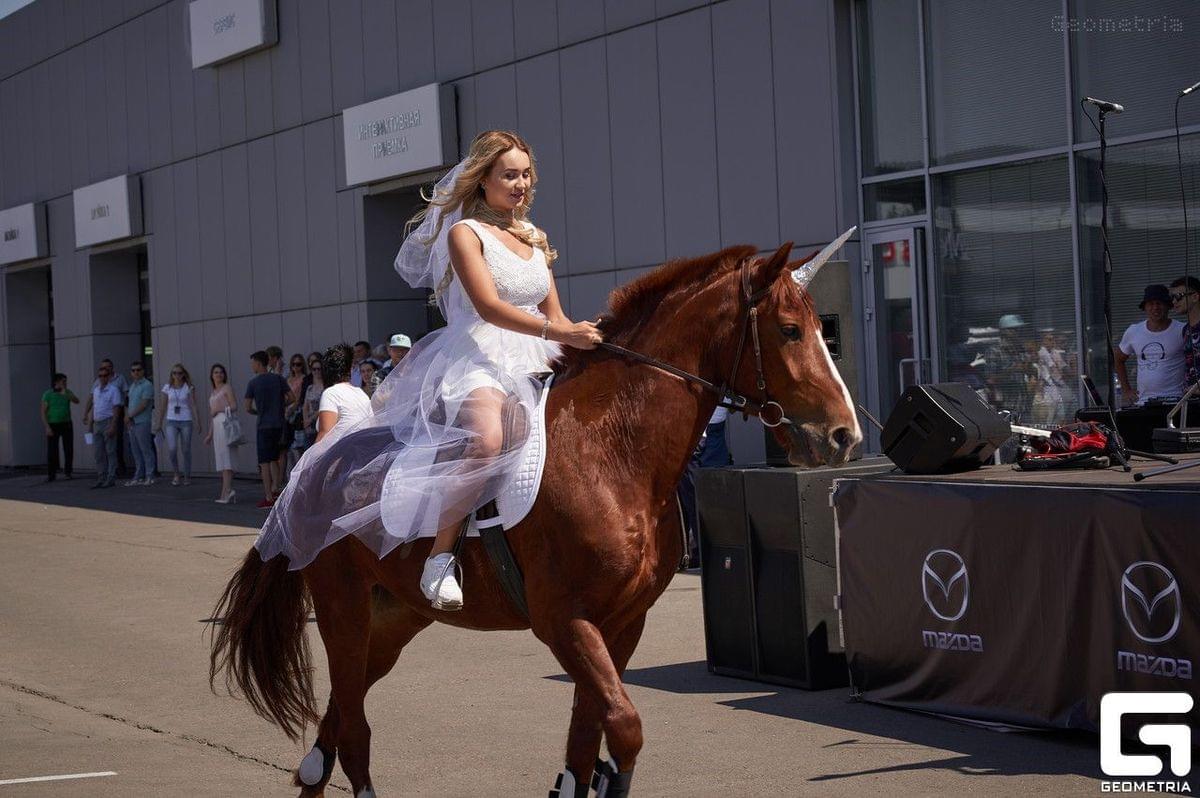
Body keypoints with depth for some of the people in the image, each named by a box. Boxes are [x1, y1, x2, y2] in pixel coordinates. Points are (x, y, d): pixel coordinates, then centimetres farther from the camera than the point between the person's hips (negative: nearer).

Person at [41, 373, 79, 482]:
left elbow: (77, 401, -14)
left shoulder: (67, 392, 4)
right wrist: (47, 427, -18)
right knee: (52, 451, -6)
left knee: (69, 450, -2)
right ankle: (51, 475, 0)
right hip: (53, 425, -3)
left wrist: (65, 394, -30)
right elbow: (43, 412, -9)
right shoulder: (47, 395, -7)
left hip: (67, 424, 3)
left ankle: (68, 473, 6)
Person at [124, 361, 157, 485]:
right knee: (136, 451, 9)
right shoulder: (132, 385, 18)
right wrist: (128, 418, 2)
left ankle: (149, 477, -2)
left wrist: (130, 416, -11)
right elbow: (130, 404, 18)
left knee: (146, 450, -5)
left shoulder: (147, 385, -8)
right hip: (132, 423, 8)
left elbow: (144, 405, -14)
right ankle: (138, 477, 14)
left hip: (142, 422, -8)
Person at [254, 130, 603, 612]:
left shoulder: (534, 238, 20)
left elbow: (553, 314, 19)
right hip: (475, 360, -8)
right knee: (486, 438, -38)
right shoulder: (466, 233, -2)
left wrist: (579, 344, -1)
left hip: (529, 366, 8)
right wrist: (559, 333, -25)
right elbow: (490, 307, -15)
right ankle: (439, 559, -29)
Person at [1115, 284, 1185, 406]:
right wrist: (1126, 390, 18)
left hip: (1174, 400, -3)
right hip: (1143, 402, 3)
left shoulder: (1181, 331, -3)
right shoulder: (1133, 331, 10)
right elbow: (1119, 359, 24)